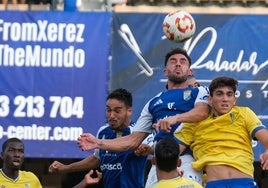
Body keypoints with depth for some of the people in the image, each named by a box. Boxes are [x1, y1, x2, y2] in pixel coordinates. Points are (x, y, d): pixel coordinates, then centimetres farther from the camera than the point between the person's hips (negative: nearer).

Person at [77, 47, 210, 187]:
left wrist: (175, 118, -27)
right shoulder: (153, 103, 25)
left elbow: (203, 111, -9)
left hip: (187, 158, -4)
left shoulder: (198, 92, 15)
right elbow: (134, 140, 21)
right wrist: (99, 143, 10)